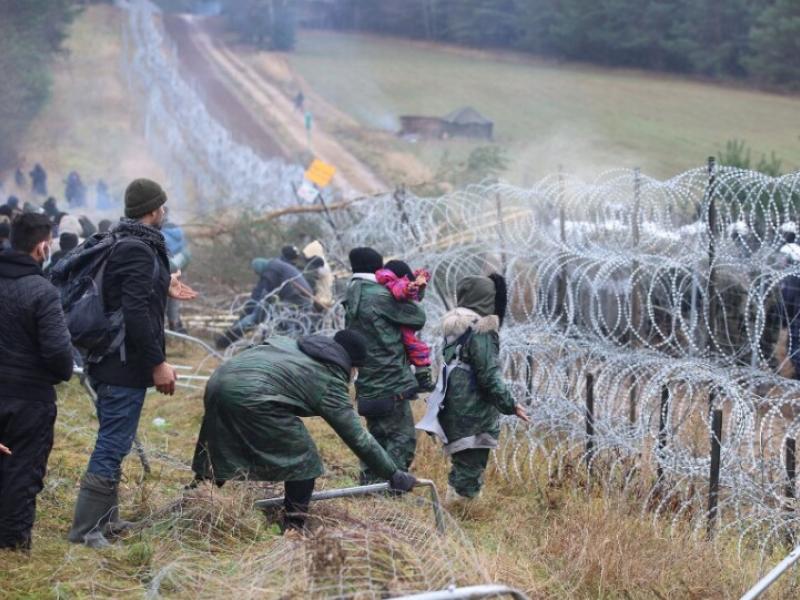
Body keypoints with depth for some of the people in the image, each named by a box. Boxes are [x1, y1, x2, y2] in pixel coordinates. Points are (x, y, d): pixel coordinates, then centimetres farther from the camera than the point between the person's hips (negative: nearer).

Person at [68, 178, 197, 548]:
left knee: (113, 444, 18)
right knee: (113, 446, -6)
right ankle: (85, 529, -3)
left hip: (111, 363, 10)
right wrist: (158, 363, -21)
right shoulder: (139, 250, -19)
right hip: (126, 365, -10)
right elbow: (136, 314, -25)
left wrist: (163, 289, 28)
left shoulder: (120, 244, 12)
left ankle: (105, 519, 27)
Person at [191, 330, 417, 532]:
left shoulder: (293, 345, 27)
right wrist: (394, 475, 15)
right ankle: (294, 529, 9)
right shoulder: (330, 381, 8)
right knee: (304, 461, 7)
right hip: (252, 395, -8)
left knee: (217, 457, 23)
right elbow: (358, 438, 8)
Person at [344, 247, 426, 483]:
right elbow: (418, 318, -7)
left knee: (378, 435, 18)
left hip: (369, 384, 8)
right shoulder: (380, 297, -14)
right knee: (403, 437, -3)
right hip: (391, 383, -8)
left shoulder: (352, 300, 12)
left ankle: (369, 482, 20)